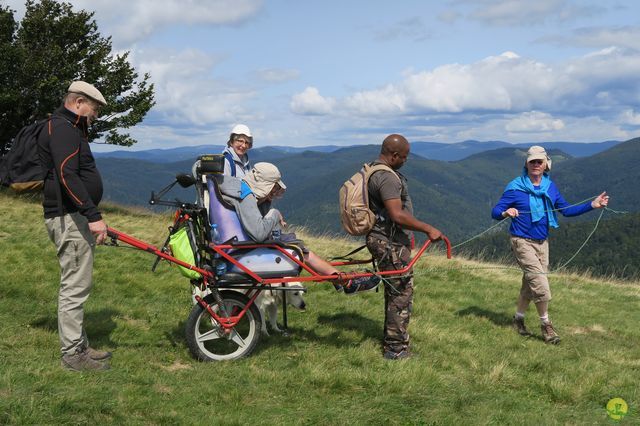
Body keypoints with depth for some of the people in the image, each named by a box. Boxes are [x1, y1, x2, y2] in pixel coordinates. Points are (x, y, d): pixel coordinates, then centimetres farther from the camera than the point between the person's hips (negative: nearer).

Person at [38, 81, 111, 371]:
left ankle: (79, 346, 23)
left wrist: (90, 216, 31)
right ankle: (73, 355, 0)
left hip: (75, 217, 11)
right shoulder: (62, 128, -13)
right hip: (70, 218, -11)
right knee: (74, 287, -6)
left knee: (76, 286, 15)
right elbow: (67, 176, -26)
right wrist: (94, 216, -31)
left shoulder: (68, 128, 21)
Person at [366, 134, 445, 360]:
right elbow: (398, 216, -28)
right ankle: (395, 348, 2)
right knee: (402, 292, -4)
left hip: (385, 240, 11)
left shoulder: (372, 171, 14)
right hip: (391, 243, -11)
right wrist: (428, 229, -22)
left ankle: (391, 341, 28)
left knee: (395, 292, 18)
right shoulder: (387, 177, -20)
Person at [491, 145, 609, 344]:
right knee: (541, 284, -12)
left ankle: (518, 319, 31)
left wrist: (592, 204, 3)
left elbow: (566, 210, 11)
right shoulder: (515, 187, -12)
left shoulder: (550, 186, 4)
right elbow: (495, 212, -13)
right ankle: (546, 324, 5)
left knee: (530, 284, 13)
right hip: (523, 242, -6)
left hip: (542, 243, 6)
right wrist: (506, 213, -36)